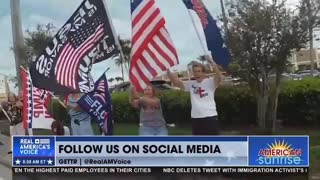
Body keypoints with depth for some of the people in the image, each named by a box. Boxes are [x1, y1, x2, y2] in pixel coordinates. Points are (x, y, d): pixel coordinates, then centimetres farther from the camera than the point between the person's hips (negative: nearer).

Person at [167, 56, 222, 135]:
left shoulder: (210, 82, -3)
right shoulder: (190, 84, 10)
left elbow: (219, 77, -22)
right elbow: (176, 82, 3)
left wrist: (213, 63, -33)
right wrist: (168, 72, -11)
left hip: (210, 117, -5)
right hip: (195, 118, 5)